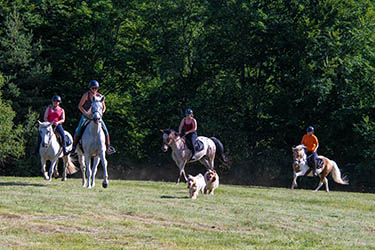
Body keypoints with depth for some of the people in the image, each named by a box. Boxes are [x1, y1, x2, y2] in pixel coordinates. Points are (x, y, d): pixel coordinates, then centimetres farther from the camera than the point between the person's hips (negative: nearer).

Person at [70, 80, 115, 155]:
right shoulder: (86, 95, -8)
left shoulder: (99, 96, 0)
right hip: (86, 116, -2)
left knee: (105, 130, -14)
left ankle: (108, 148, -7)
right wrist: (86, 113, -20)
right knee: (78, 130, -21)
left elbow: (104, 107, 11)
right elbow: (80, 106, -8)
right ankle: (74, 147, -9)